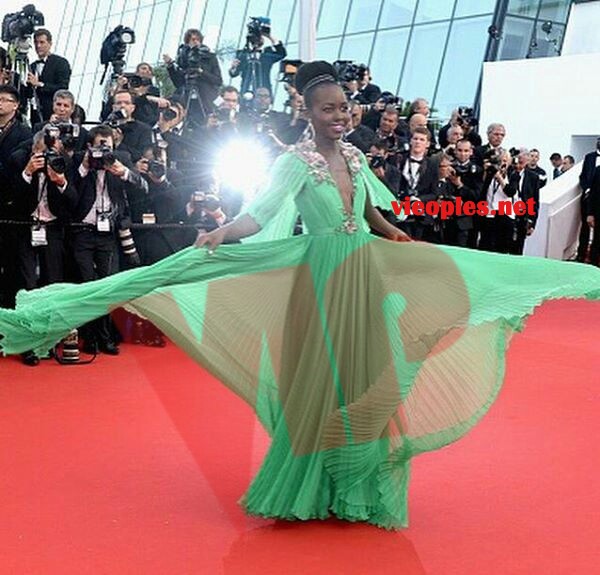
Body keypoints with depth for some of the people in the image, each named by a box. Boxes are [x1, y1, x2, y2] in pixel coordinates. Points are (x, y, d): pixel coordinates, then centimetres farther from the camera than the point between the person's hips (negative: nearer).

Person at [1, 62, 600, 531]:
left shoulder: (354, 156, 9)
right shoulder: (296, 160, -10)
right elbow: (259, 213, -21)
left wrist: (405, 241, 21)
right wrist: (221, 235, -37)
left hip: (368, 273, 6)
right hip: (324, 278, -6)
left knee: (365, 380, 10)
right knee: (321, 383, 0)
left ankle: (359, 486, 24)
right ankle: (312, 486, 17)